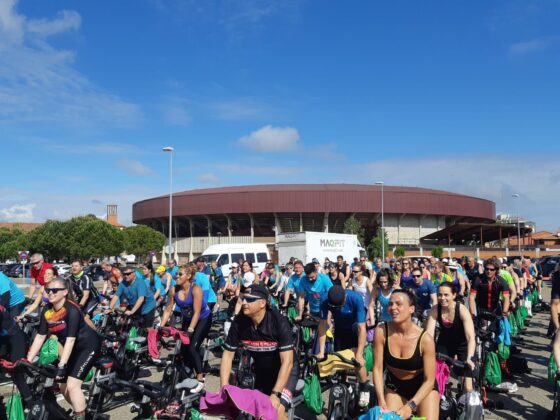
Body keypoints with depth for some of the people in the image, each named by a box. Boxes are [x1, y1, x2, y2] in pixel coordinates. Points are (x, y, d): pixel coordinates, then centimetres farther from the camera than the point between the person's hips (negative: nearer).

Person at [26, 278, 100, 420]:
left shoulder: (72, 310, -28)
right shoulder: (47, 310, -8)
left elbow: (70, 339, -32)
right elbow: (40, 337, -5)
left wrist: (62, 365, -36)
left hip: (88, 345, -7)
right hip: (74, 348, 7)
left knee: (72, 385, -17)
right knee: (63, 387, 10)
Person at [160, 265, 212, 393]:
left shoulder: (196, 289, -28)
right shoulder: (174, 290, -14)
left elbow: (197, 312, -30)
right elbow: (168, 310, -8)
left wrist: (190, 329, -36)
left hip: (203, 319, -5)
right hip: (188, 319, 5)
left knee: (193, 348, -16)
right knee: (184, 349, 0)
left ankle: (200, 381, -7)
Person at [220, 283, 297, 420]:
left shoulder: (279, 322, -30)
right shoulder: (239, 322, -19)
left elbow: (287, 362, -30)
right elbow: (227, 355, -12)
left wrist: (275, 394, -35)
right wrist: (224, 388, -20)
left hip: (285, 370, -4)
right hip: (261, 370, 4)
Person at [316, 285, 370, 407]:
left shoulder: (355, 298, -36)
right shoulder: (326, 302, -29)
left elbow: (362, 328, -33)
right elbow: (323, 326, -26)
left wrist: (359, 354, -36)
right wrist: (321, 352, -30)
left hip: (355, 329, -3)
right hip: (340, 329, 3)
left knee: (357, 360, -15)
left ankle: (364, 390, 5)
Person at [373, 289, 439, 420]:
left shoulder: (425, 339, -25)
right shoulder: (381, 331, -21)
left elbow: (429, 380, -19)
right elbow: (377, 369, -14)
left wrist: (410, 406, -27)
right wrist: (382, 402, -22)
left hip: (423, 387, -1)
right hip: (394, 386, 1)